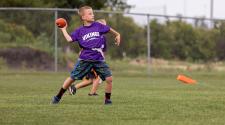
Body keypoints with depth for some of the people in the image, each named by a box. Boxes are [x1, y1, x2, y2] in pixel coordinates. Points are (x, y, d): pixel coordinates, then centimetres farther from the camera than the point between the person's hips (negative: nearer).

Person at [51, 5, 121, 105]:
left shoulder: (97, 26, 4)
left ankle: (107, 99, 8)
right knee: (72, 78, 2)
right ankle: (58, 96, 17)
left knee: (109, 78, -9)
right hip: (85, 60, -1)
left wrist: (117, 35, 31)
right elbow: (69, 39, -6)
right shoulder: (79, 31, 1)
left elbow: (109, 29, 19)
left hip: (98, 59, 1)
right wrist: (63, 29, -2)